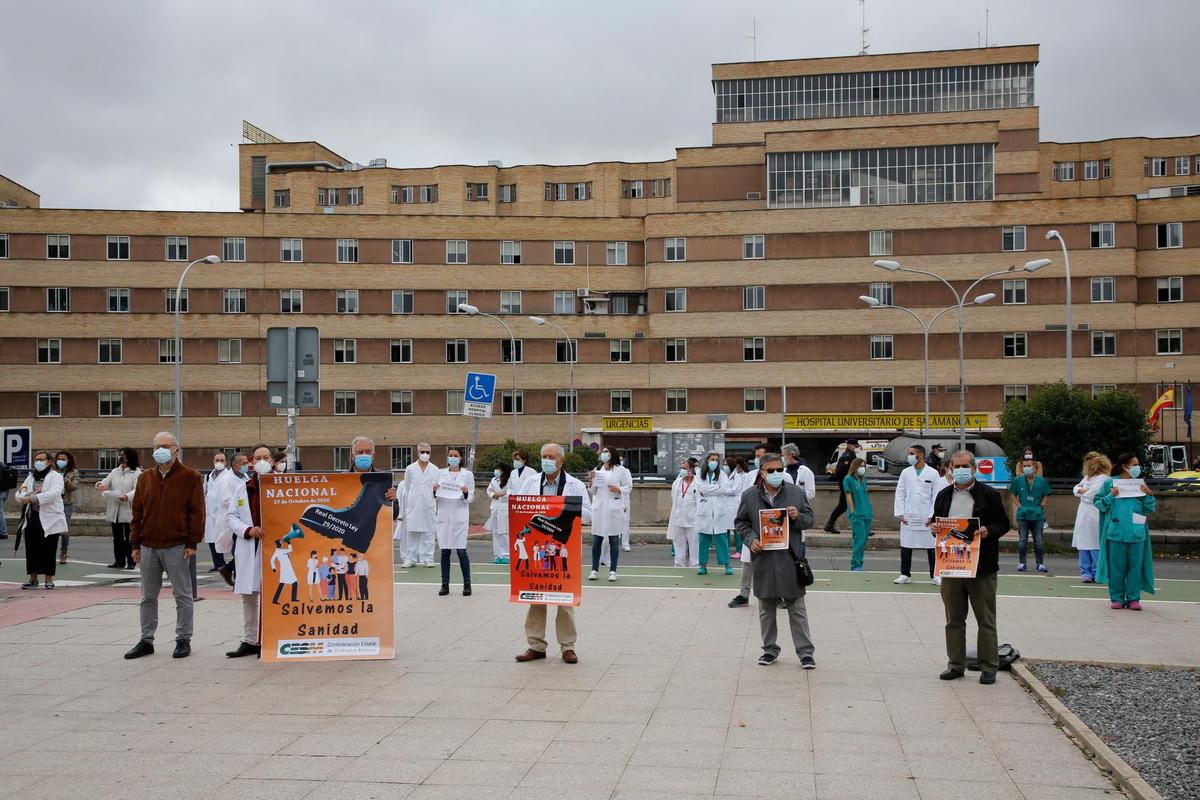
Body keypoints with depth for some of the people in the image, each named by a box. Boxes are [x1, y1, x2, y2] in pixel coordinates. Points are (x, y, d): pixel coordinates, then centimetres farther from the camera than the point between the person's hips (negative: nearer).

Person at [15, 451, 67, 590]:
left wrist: (32, 498, -25)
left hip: (49, 519, -6)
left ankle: (49, 580, 5)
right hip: (31, 518, 6)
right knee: (31, 551, 7)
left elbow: (54, 493, -21)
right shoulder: (31, 477, 18)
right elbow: (18, 495, 10)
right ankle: (33, 579, 16)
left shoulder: (55, 476, -2)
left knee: (48, 551, -2)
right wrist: (30, 494, -13)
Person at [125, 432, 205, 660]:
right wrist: (135, 544, 8)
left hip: (177, 547, -5)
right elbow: (137, 513, 14)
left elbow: (197, 512, -5)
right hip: (149, 547, 5)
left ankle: (183, 640, 9)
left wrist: (192, 542, -10)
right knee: (148, 597, 10)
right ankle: (146, 640, 19)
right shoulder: (145, 478, 12)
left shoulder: (190, 477, -2)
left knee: (182, 596, 1)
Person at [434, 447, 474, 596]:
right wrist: (434, 490, -8)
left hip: (460, 516, -2)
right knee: (445, 551, 2)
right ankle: (445, 584, 8)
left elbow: (471, 498, 3)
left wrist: (466, 493, -17)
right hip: (444, 515, 2)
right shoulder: (440, 473, 10)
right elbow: (435, 496, 13)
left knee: (461, 550, -7)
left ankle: (467, 584, 3)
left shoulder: (467, 475, 3)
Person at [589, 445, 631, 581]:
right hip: (598, 508, 3)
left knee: (614, 540, 2)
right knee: (596, 540, 3)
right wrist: (591, 480, -2)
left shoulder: (621, 470, 4)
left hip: (614, 508, -3)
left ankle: (613, 571, 7)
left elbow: (628, 487, 3)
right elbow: (593, 491, 15)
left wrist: (618, 490, -15)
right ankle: (594, 570, 9)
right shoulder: (597, 470, 14)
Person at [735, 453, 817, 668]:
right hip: (763, 559, 1)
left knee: (797, 609, 3)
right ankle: (770, 649, 24)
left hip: (790, 558, -1)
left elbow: (809, 518, 9)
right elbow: (741, 522, 10)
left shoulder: (797, 492, 2)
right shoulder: (749, 495, 3)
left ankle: (806, 652, 9)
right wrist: (751, 539, -7)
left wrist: (798, 517, -13)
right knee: (766, 609, 12)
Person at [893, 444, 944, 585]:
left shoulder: (933, 473, 0)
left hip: (926, 517, -2)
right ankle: (905, 575, 15)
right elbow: (900, 494, 6)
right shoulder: (906, 472, 7)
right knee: (905, 547, 5)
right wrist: (899, 513, -3)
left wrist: (932, 515, -8)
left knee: (931, 547, 3)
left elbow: (936, 496, -1)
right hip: (908, 517, 2)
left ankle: (934, 576, 12)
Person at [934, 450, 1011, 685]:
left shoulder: (989, 495, -2)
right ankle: (956, 665, 19)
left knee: (986, 620, 3)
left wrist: (988, 531, -18)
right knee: (954, 620, 10)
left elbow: (1004, 524, 1)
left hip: (981, 568, -4)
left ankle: (988, 667, 12)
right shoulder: (943, 496, 10)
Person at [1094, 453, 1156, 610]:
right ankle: (1117, 598, 13)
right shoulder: (1110, 483, 2)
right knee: (1117, 566, 3)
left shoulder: (1140, 484, 10)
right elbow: (1099, 504, 3)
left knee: (1135, 566, 3)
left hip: (1137, 532, 2)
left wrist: (1149, 495, -3)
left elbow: (1149, 509, 13)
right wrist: (1110, 496, -12)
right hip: (1116, 531, -2)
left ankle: (1133, 598, 11)